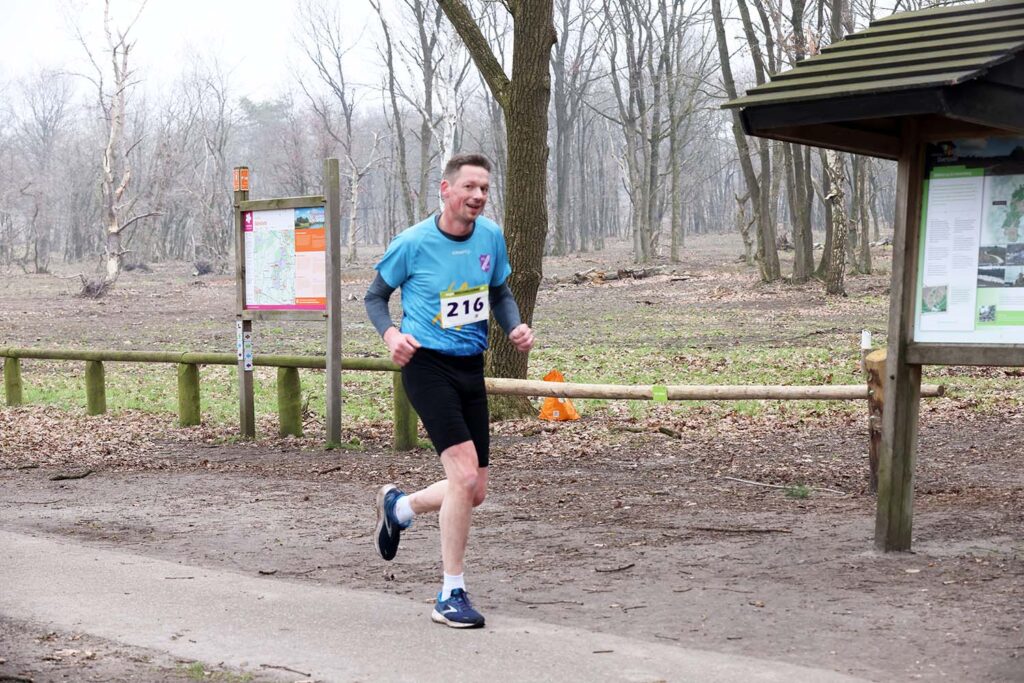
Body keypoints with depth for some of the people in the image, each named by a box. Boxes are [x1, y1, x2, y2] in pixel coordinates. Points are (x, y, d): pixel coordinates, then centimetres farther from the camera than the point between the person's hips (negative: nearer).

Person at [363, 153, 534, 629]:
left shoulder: (491, 237, 3)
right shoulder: (413, 242, -10)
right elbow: (375, 296, 2)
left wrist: (516, 327, -2)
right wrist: (390, 334, -17)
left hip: (471, 367, 6)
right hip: (426, 363, -6)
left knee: (474, 493, 9)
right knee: (465, 473, -18)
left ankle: (398, 506, 39)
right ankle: (451, 596, -5)